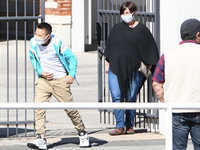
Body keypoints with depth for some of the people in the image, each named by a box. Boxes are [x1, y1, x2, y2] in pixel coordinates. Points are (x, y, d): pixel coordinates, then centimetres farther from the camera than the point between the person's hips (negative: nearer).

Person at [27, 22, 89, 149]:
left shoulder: (57, 43, -12)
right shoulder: (34, 43, -4)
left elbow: (72, 58, -3)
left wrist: (72, 74, -17)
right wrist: (40, 72, -1)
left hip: (60, 80, -3)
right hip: (43, 80, 3)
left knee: (70, 108, 3)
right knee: (39, 107, -15)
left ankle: (82, 134, 25)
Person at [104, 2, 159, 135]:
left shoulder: (141, 29, 2)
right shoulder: (116, 28, 10)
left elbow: (150, 49, 5)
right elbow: (110, 47, 17)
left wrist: (148, 67, 0)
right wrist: (107, 63, 12)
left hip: (134, 69, -2)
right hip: (115, 68, 2)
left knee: (131, 98, 1)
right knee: (116, 97, -9)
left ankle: (129, 126, 12)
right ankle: (120, 126, -9)